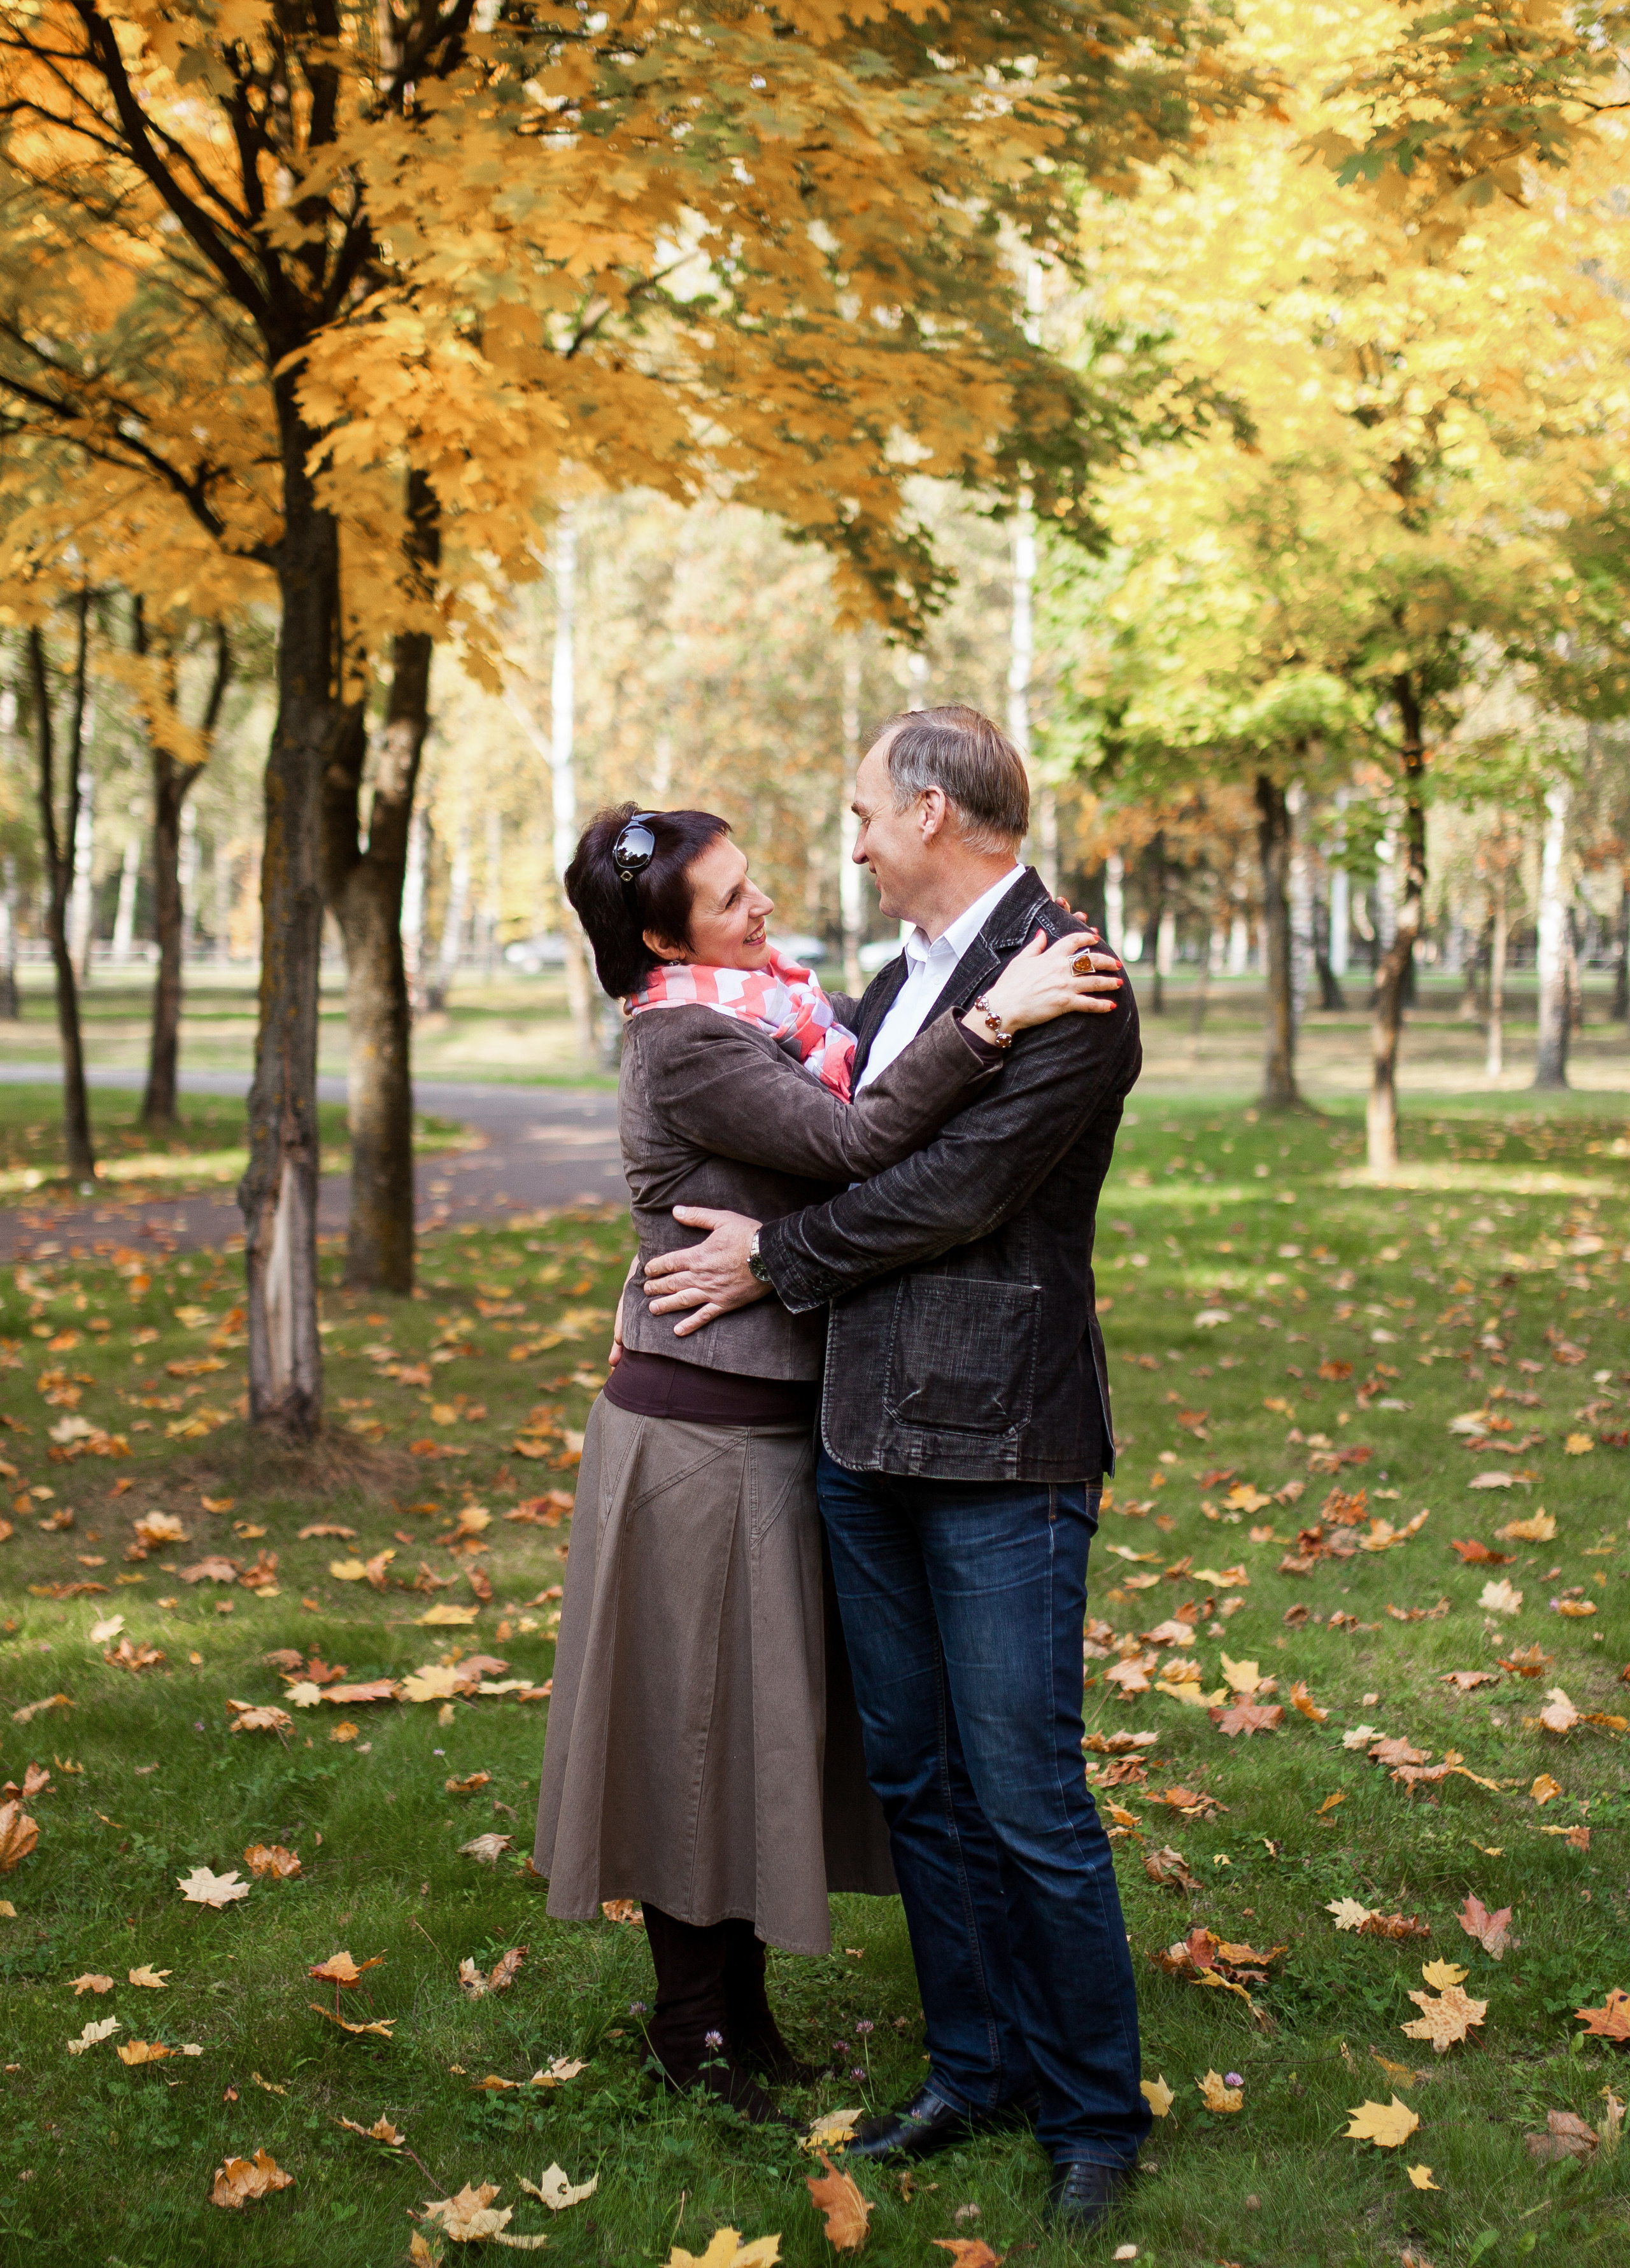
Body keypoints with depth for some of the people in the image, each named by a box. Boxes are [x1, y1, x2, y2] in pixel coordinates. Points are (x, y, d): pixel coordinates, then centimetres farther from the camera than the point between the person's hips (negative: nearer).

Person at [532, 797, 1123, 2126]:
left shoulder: (782, 1011, 10)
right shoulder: (682, 1044, -17)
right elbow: (858, 1142, -27)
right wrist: (991, 1020, -32)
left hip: (782, 1420, 8)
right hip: (704, 1431, -8)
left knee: (766, 1718, 16)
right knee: (705, 1717, 4)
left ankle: (744, 2010, 30)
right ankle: (696, 2036, 19)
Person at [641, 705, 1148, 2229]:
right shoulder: (899, 980, 15)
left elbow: (956, 1189, -17)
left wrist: (777, 1261, -7)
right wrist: (685, 1300, 15)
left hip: (1001, 1446, -8)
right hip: (866, 1439, 8)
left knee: (1027, 1800, -1)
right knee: (915, 1782, 15)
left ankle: (1094, 2114, 15)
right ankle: (976, 2065, 30)